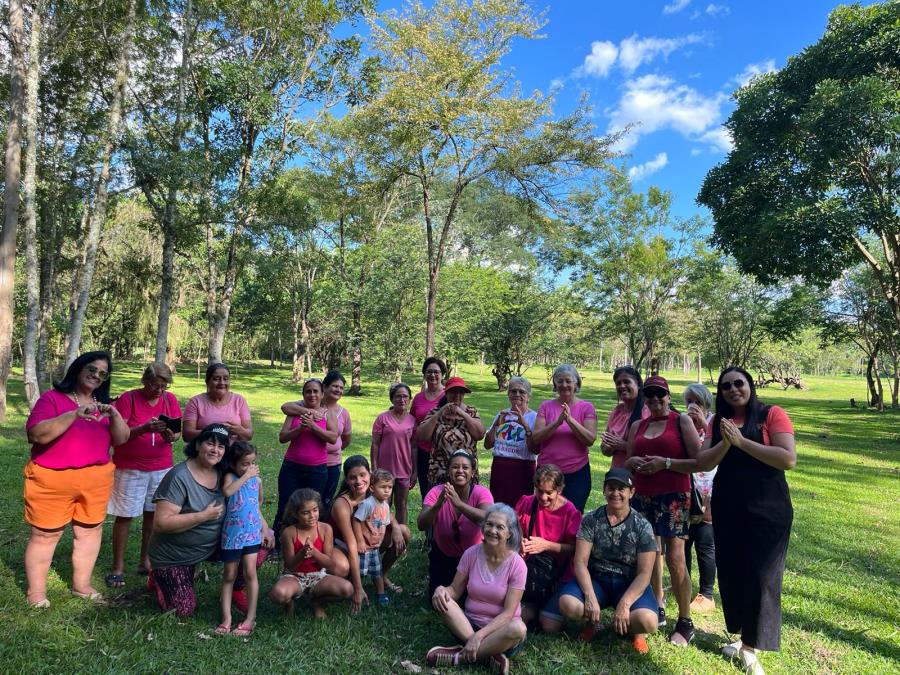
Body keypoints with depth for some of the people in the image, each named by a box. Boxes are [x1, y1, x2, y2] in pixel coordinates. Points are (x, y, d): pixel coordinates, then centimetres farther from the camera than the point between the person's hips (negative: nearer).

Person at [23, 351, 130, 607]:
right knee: (45, 535, 4)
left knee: (90, 531, 11)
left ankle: (82, 586, 26)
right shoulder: (52, 397, -6)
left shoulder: (103, 404, 9)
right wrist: (74, 415, -28)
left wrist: (114, 415, -15)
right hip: (53, 479, -5)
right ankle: (36, 592, 20)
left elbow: (121, 439, 3)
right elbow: (36, 434, -19)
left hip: (96, 479, 5)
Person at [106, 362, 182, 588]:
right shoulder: (128, 399, -9)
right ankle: (118, 568, 15)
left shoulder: (170, 400, 1)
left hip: (161, 467, 3)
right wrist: (144, 428, -30)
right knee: (125, 516, 2)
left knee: (154, 514, 9)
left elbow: (178, 431, 1)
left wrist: (171, 436, -22)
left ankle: (146, 561, 23)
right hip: (130, 468, -3)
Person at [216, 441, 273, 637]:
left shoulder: (257, 480, 4)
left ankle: (250, 618, 2)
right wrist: (246, 476, -23)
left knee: (250, 573, -4)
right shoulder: (230, 477, -6)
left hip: (252, 534, 2)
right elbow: (227, 491, -30)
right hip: (232, 535, -2)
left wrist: (265, 529, 12)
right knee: (229, 576, 8)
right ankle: (226, 617, 15)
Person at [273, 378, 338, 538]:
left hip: (317, 470, -1)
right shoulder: (295, 412, 4)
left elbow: (333, 438, -12)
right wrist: (301, 428, -17)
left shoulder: (328, 414, 2)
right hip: (291, 467, 1)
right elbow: (282, 437, -2)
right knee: (285, 507, 4)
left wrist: (312, 426, -20)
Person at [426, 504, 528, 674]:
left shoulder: (516, 564, -14)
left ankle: (460, 656, -22)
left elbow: (508, 613, -16)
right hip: (469, 624, 2)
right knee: (443, 599, -24)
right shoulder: (471, 553, -6)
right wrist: (441, 589, -24)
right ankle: (487, 654, -23)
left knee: (518, 629, -36)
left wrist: (479, 635, -26)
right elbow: (455, 590, 0)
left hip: (499, 629, -2)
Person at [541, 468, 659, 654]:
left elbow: (644, 573, -9)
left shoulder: (642, 526, -6)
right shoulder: (590, 520, -4)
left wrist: (624, 604, -23)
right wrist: (590, 596, -24)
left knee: (647, 621, -32)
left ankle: (634, 629, 7)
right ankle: (593, 620, 6)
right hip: (596, 579, 1)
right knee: (567, 604, -30)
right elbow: (580, 562, -8)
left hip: (630, 584, -1)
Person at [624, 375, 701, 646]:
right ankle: (657, 610, 24)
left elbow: (699, 462, -7)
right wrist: (634, 462, -3)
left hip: (674, 497, -5)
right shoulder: (637, 426, 14)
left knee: (675, 559, -7)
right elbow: (627, 462, 19)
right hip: (642, 497, 5)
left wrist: (665, 463, -16)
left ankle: (685, 623, 6)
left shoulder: (682, 421, 0)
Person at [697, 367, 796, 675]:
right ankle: (742, 635, 29)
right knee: (730, 571, 11)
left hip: (767, 508, -4)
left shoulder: (772, 415, -6)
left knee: (760, 575, 0)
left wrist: (742, 441, -20)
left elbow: (789, 459, -17)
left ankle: (751, 646, 13)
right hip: (727, 507, 5)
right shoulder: (718, 422, 8)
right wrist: (725, 443, -17)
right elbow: (703, 463, 0)